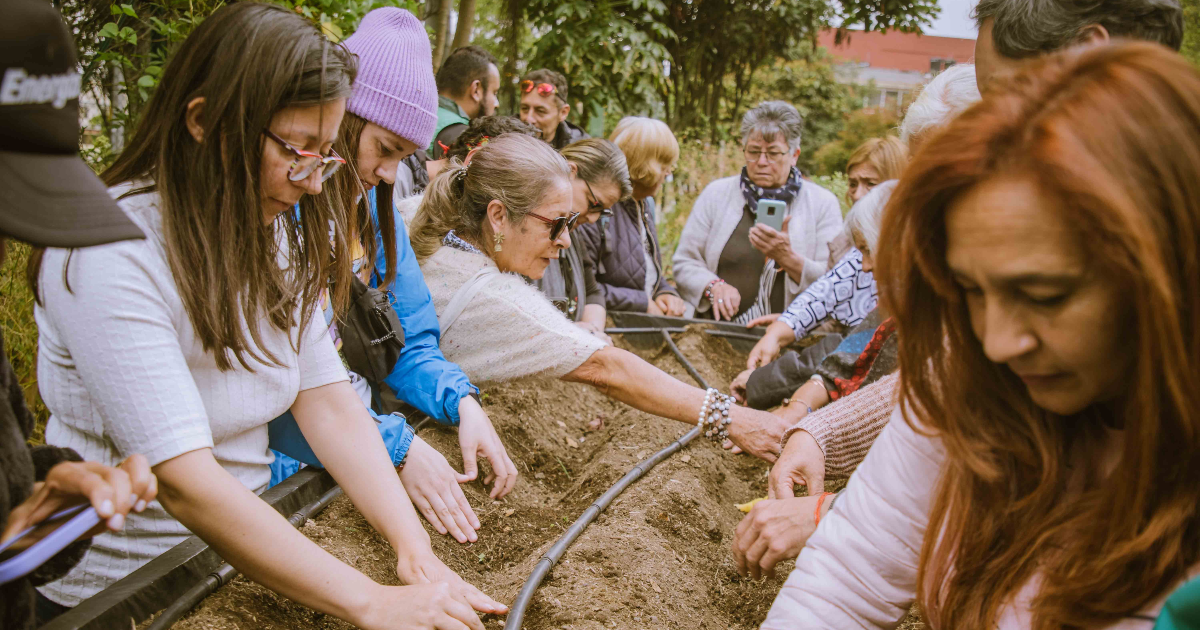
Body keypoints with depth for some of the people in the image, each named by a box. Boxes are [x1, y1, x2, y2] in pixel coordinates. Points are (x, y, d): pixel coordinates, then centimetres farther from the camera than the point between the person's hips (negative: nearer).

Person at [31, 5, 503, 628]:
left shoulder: (275, 231, 2)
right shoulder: (111, 254, -22)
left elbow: (327, 399, -5)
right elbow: (186, 484, -28)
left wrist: (413, 547, -17)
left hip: (250, 549, 6)